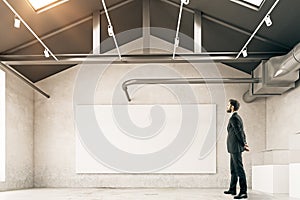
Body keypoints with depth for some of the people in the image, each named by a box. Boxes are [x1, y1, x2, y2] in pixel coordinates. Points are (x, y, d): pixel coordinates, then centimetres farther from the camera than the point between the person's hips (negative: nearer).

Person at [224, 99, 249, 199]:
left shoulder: (233, 118, -15)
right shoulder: (237, 117, 16)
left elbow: (239, 132, -17)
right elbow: (242, 132, 15)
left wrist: (244, 145, -10)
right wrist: (244, 144, 8)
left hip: (235, 148, -11)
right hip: (234, 148, 11)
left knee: (239, 169, -9)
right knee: (233, 169, 18)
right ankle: (232, 189, 28)